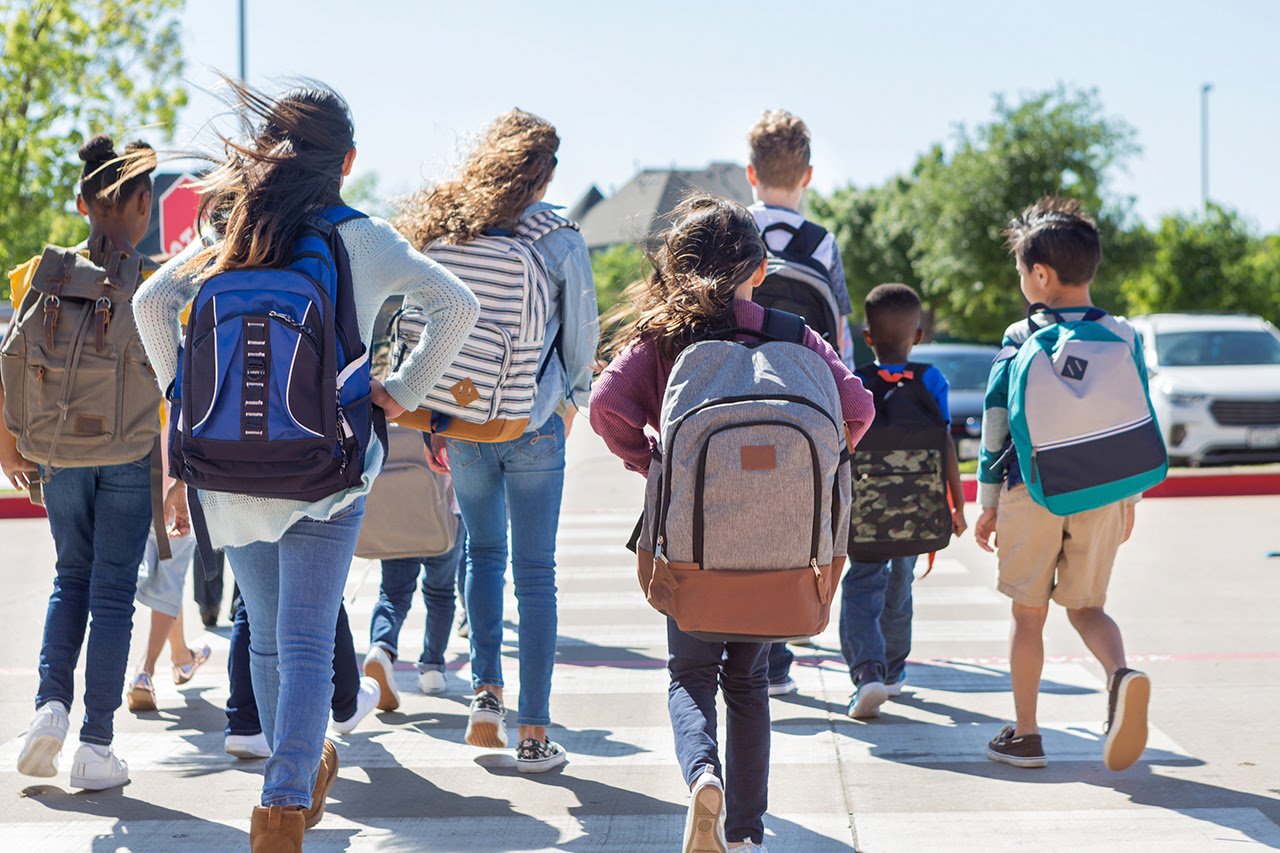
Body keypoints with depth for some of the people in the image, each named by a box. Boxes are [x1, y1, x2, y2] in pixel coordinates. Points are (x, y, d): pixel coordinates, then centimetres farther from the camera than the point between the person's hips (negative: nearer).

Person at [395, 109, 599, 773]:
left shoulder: (444, 231, 0)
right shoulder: (561, 240, -7)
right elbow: (582, 333, 1)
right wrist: (573, 400, 20)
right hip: (534, 427, -3)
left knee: (482, 554, 23)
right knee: (535, 573, 3)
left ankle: (486, 693, 12)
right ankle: (534, 734, 4)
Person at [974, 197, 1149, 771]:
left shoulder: (1021, 340, -5)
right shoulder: (1124, 337, 4)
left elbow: (996, 426, -3)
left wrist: (987, 505, 5)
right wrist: (1128, 501, 18)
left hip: (1032, 495, -3)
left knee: (1028, 614, 9)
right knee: (1086, 607, 14)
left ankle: (1024, 735, 13)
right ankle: (1122, 675, -17)